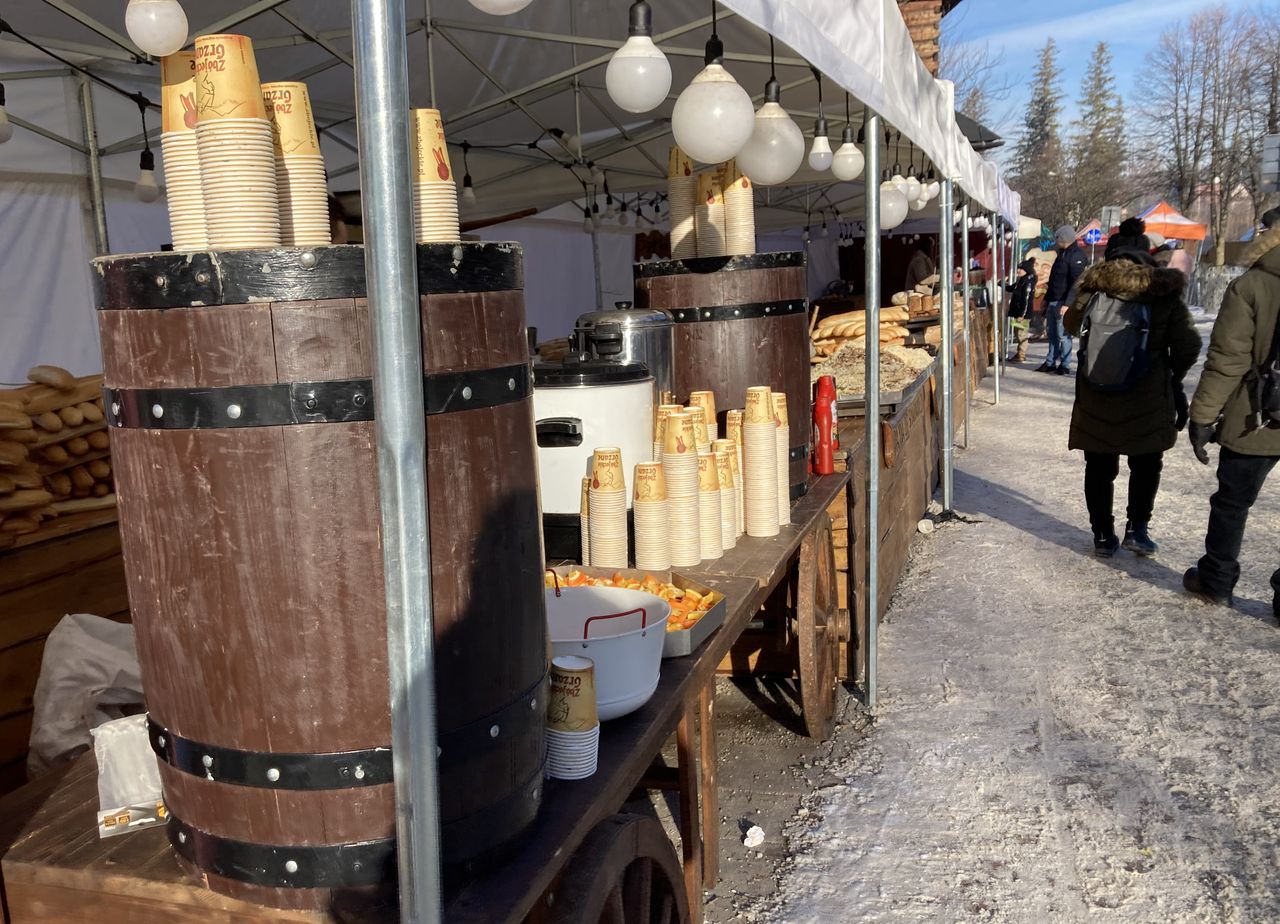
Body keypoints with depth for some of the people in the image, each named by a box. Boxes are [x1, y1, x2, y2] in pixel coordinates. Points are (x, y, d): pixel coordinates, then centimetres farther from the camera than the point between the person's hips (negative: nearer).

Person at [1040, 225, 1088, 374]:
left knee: (1063, 335, -5)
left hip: (1063, 303, -9)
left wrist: (1067, 303, -24)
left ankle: (1065, 365, 1)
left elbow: (1076, 283, -19)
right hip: (1053, 301, 9)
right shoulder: (1063, 253, 17)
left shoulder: (1076, 255, -13)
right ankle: (1051, 362, 19)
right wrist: (1047, 298, 23)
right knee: (1052, 333, 12)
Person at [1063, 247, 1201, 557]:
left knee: (1099, 468, 11)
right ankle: (1136, 528, 11)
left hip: (1096, 398, 1)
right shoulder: (1165, 294, -2)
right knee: (1146, 466, 16)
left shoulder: (1094, 289, 1)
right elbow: (1188, 347, -5)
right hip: (1148, 399, -1)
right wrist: (1174, 379, 12)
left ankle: (1103, 535, 16)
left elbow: (1070, 325, 19)